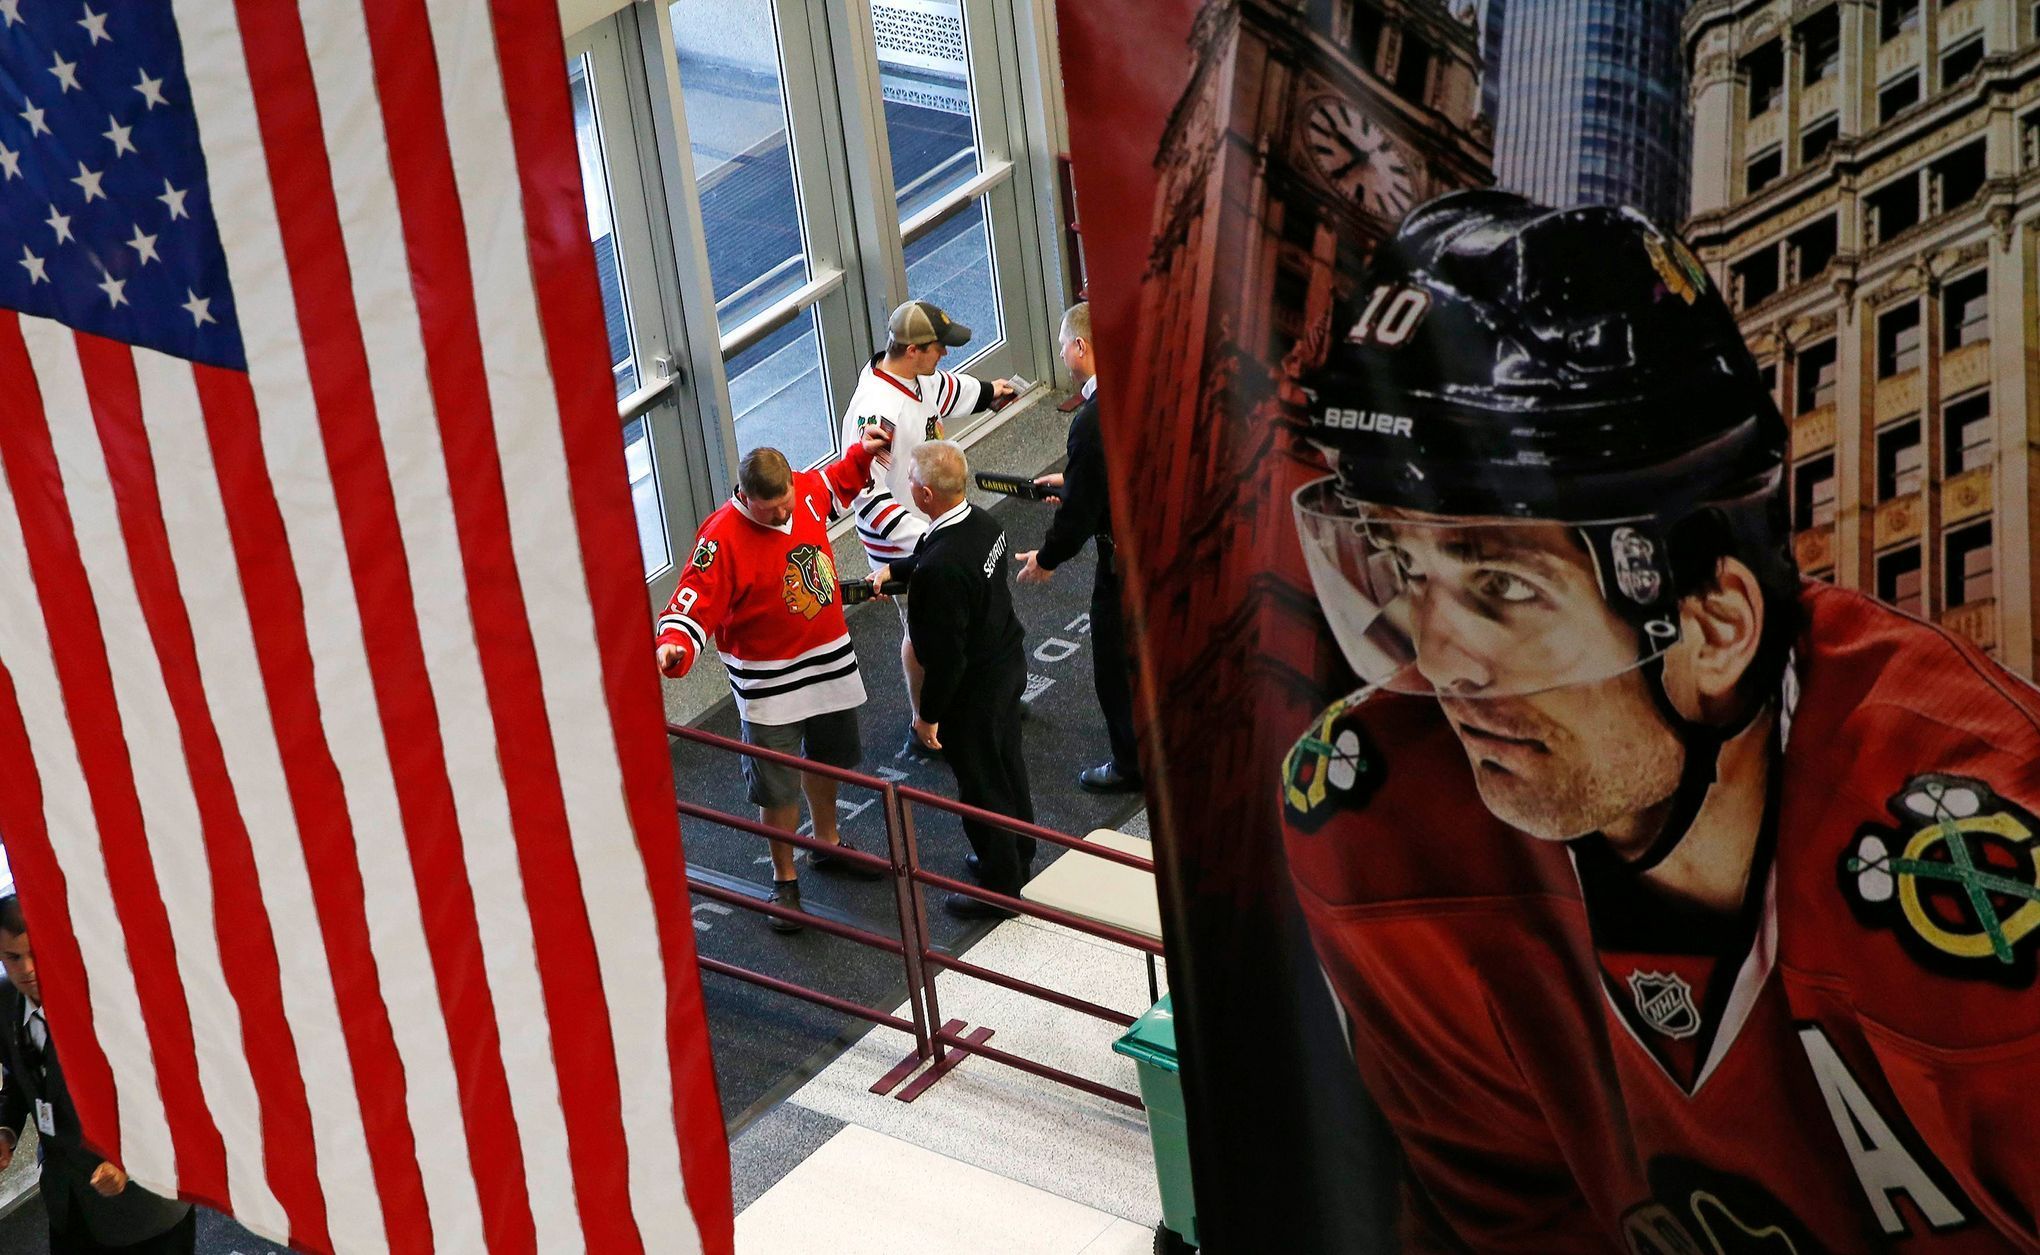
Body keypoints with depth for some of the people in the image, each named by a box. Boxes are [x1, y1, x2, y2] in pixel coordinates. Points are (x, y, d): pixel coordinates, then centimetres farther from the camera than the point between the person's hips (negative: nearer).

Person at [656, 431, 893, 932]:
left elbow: (835, 487, 17)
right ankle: (785, 880, 24)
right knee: (777, 787, 3)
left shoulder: (808, 490, -10)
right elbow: (696, 603, -29)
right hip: (770, 681, -6)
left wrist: (861, 455, 7)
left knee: (825, 759, 27)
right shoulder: (723, 538, -28)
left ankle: (827, 843, 52)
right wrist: (674, 646, -46)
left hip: (829, 660, 6)